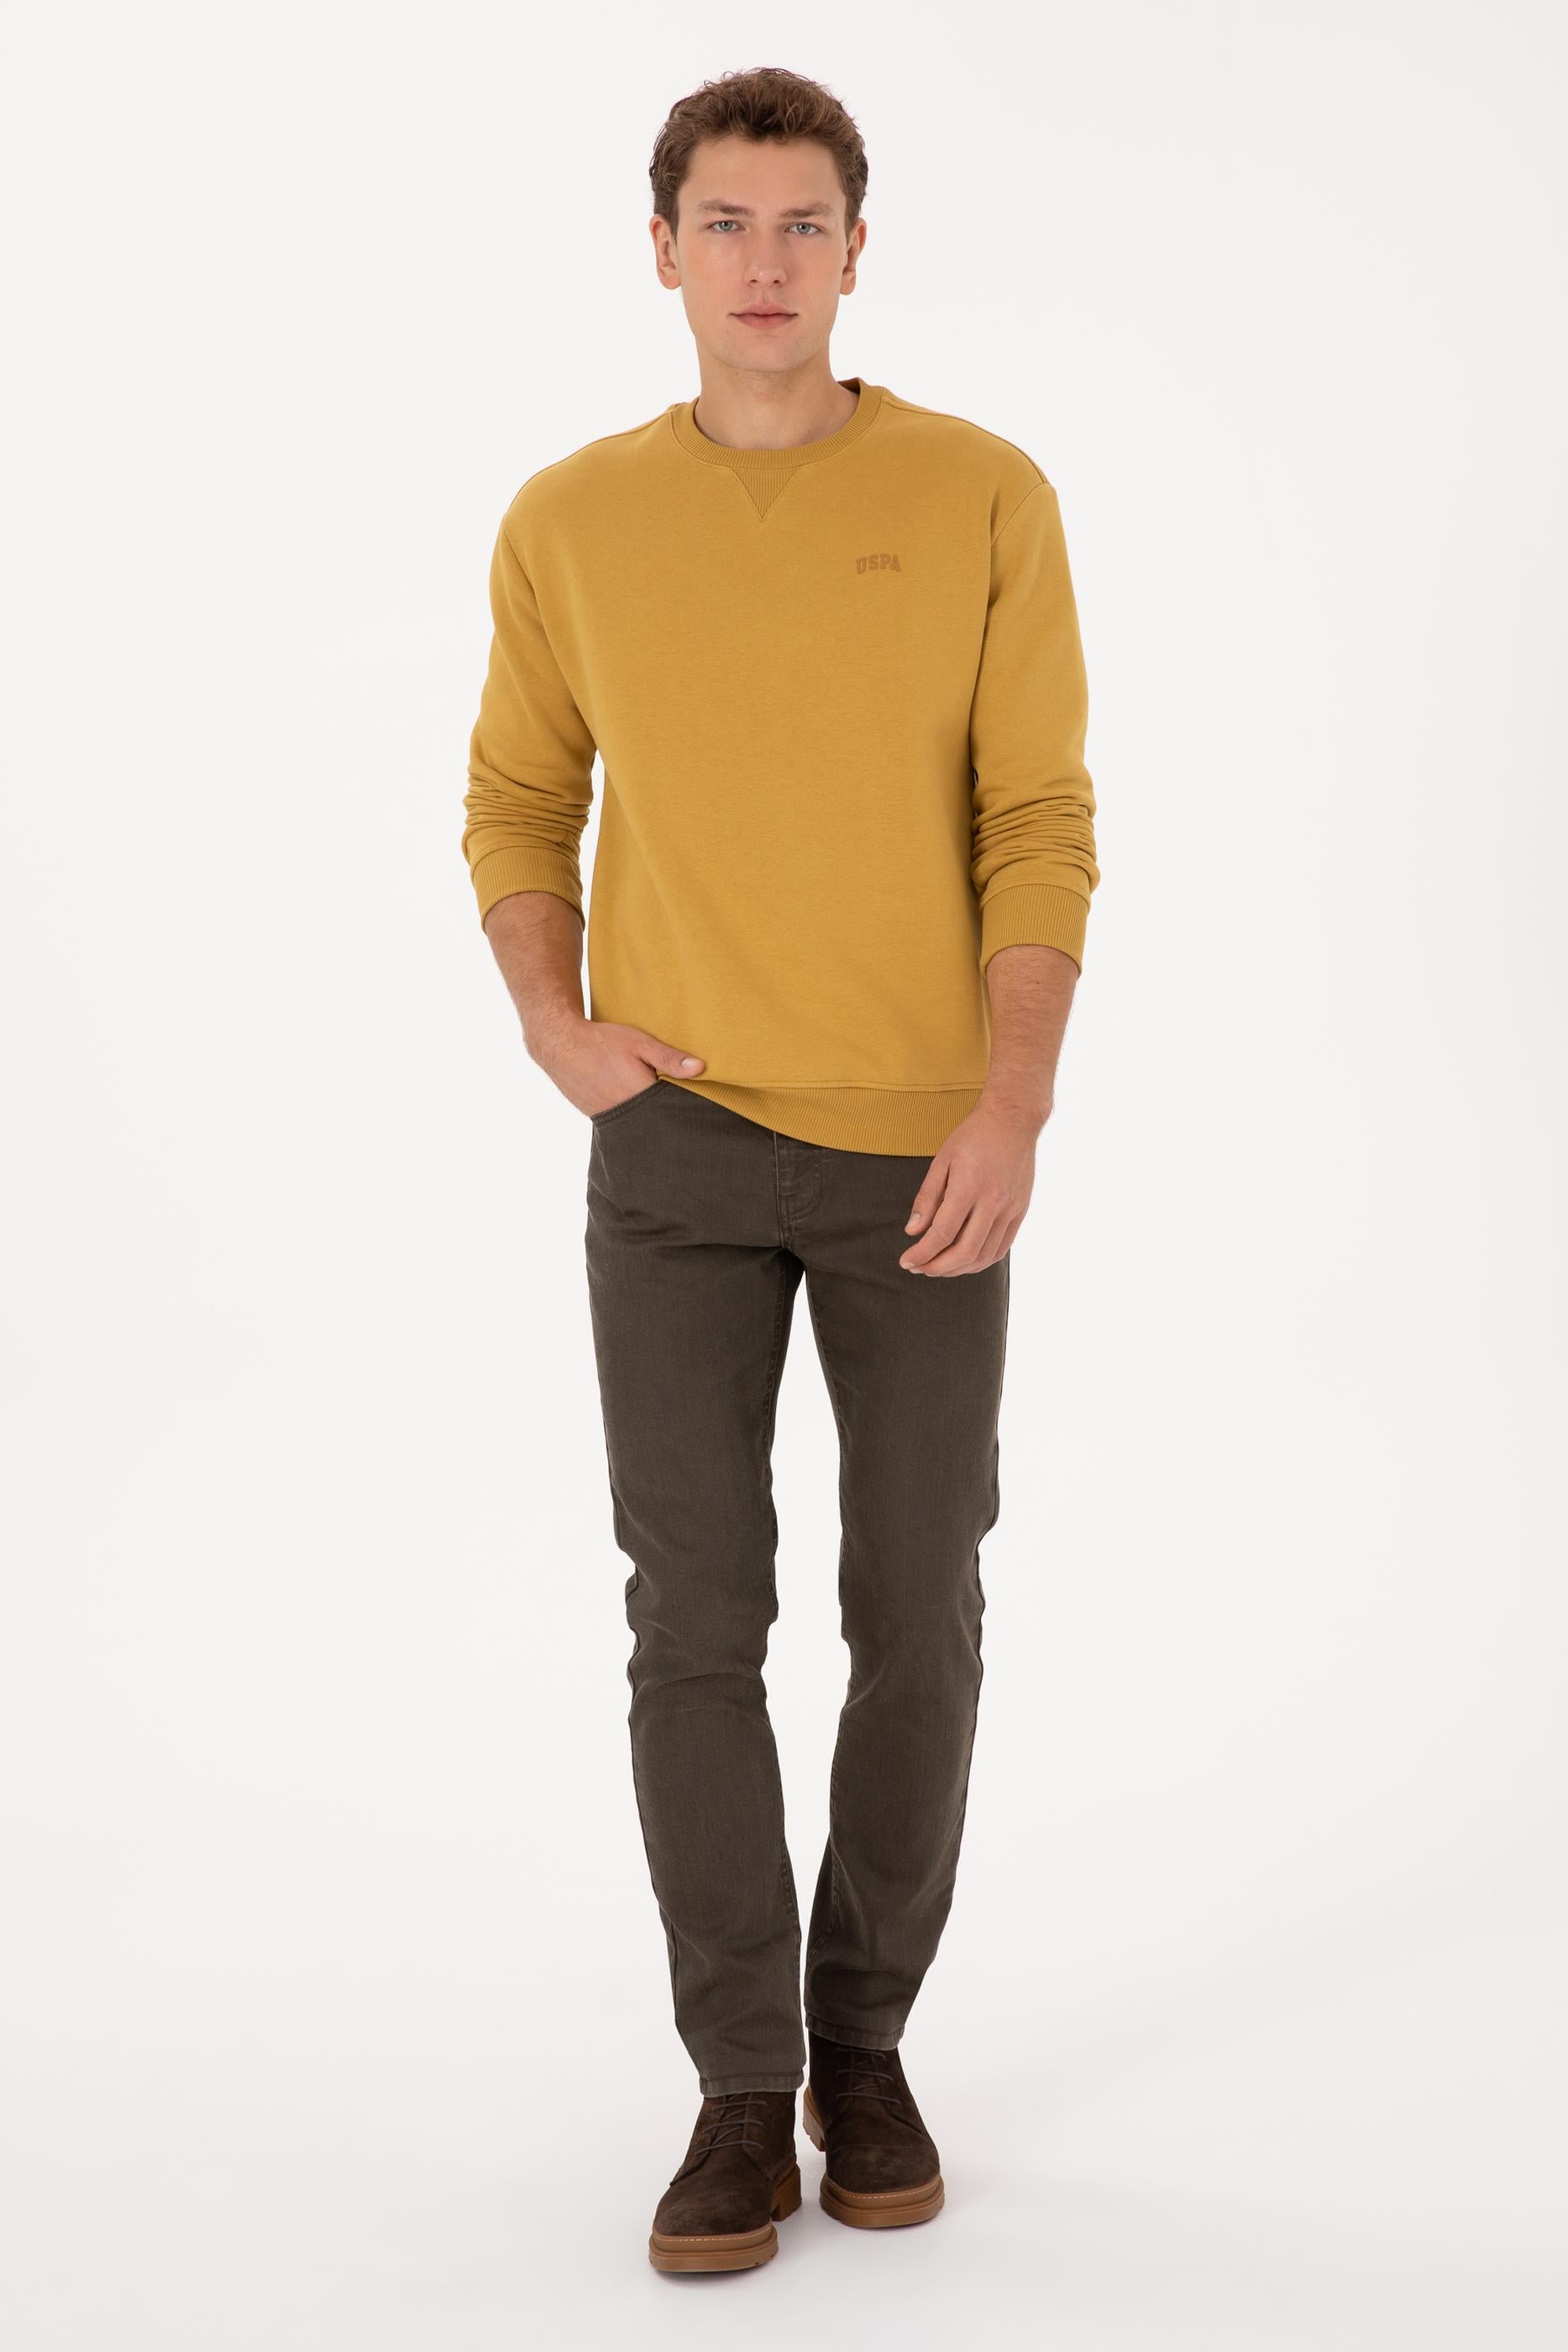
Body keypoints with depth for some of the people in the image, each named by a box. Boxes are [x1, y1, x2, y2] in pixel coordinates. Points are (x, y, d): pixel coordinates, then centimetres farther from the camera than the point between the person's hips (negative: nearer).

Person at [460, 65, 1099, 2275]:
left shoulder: (984, 497, -3)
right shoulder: (570, 523, 2)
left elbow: (1042, 827, -5)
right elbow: (518, 802, 14)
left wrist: (1013, 1112, -17)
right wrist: (556, 1028, -3)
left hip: (925, 1153, 0)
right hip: (681, 1139, 1)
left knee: (917, 1616, 4)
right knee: (697, 1611, -3)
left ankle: (865, 2039, 24)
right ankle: (745, 2086, 9)